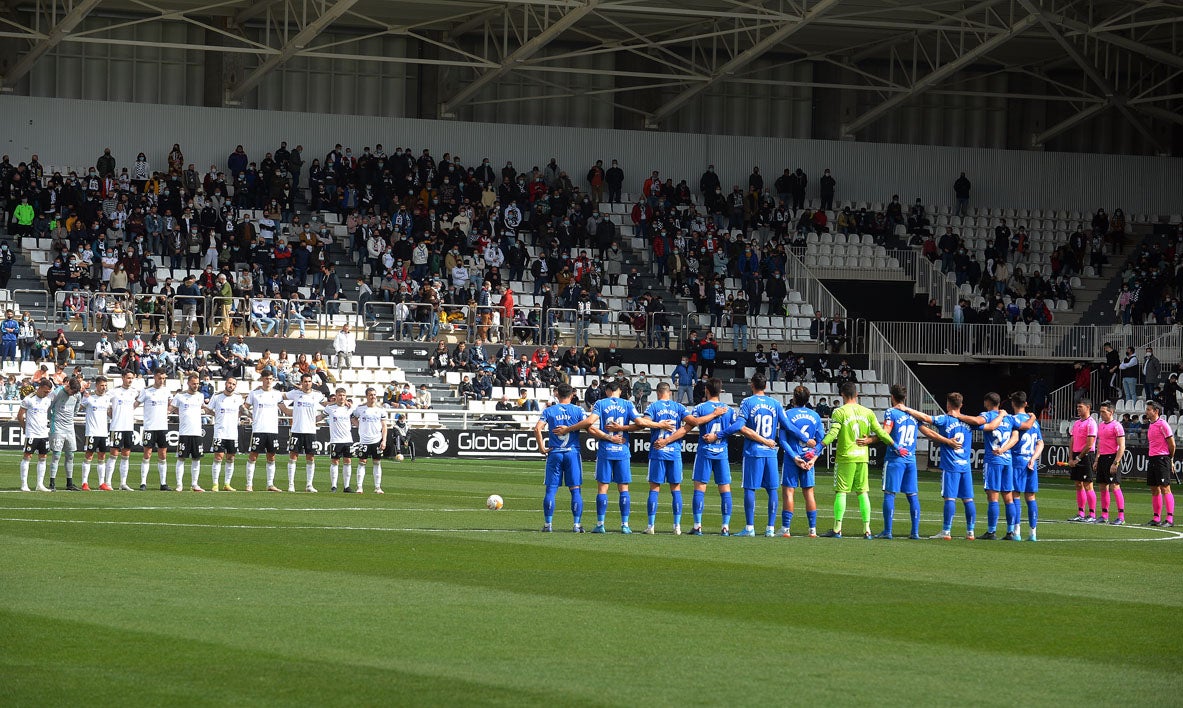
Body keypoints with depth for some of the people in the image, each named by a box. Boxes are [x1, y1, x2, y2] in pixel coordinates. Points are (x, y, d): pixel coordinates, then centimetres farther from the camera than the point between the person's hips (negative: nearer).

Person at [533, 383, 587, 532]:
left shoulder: (549, 411, 3)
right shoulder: (578, 410, 1)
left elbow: (537, 428, -9)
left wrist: (541, 447, -2)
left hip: (554, 453, 1)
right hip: (573, 452, -1)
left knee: (551, 489, 4)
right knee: (575, 489, 2)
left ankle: (548, 524, 1)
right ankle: (577, 524, -2)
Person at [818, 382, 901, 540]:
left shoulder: (839, 412, -5)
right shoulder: (867, 412, 7)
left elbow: (832, 434, -15)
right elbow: (880, 432, 7)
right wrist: (896, 447, 15)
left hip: (845, 457, -4)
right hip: (863, 457, 4)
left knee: (841, 491, 0)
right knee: (863, 492, 7)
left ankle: (837, 529, -2)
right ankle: (867, 529, 4)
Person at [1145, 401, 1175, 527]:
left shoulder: (1162, 424, -10)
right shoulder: (1151, 426, 16)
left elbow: (1172, 444, -9)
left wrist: (1170, 459, 1)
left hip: (1162, 458, -9)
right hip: (1152, 459, 9)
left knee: (1165, 488, -10)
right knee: (1154, 490, 8)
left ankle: (1170, 518, -12)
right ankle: (1157, 518, 12)